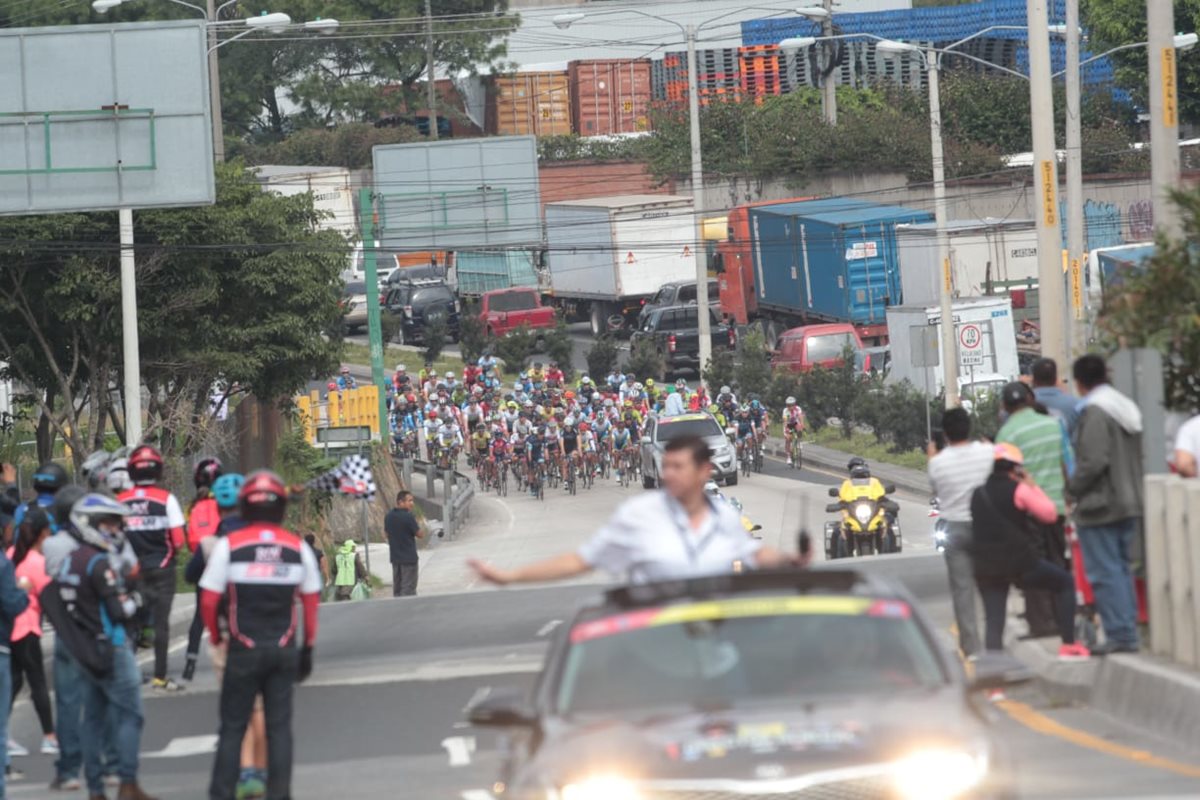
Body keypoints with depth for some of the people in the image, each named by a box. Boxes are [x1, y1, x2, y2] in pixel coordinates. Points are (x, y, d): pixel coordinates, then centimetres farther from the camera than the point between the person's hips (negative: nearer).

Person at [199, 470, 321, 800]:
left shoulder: (229, 545, -7)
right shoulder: (298, 547, 0)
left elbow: (209, 600, -7)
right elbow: (311, 601, 6)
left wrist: (216, 636, 11)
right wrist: (308, 648, 16)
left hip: (243, 649, -2)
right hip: (284, 649, 2)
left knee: (232, 727, 5)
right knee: (279, 727, 7)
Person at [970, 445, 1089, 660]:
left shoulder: (978, 494, 9)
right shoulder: (1018, 490, -9)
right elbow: (1049, 513, -5)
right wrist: (1033, 487, 4)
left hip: (986, 567, 5)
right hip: (1019, 562, -5)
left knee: (993, 620, 6)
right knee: (1065, 583, 16)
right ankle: (1068, 646, 12)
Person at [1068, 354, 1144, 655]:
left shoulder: (1095, 412, -15)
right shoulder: (1128, 409, 13)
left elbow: (1093, 461, -22)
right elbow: (1138, 457, 17)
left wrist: (1073, 487, -8)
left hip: (1100, 506, -9)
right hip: (1129, 503, 9)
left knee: (1105, 573, -6)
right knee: (1121, 568, 15)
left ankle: (1119, 634, -10)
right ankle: (1129, 631, 15)